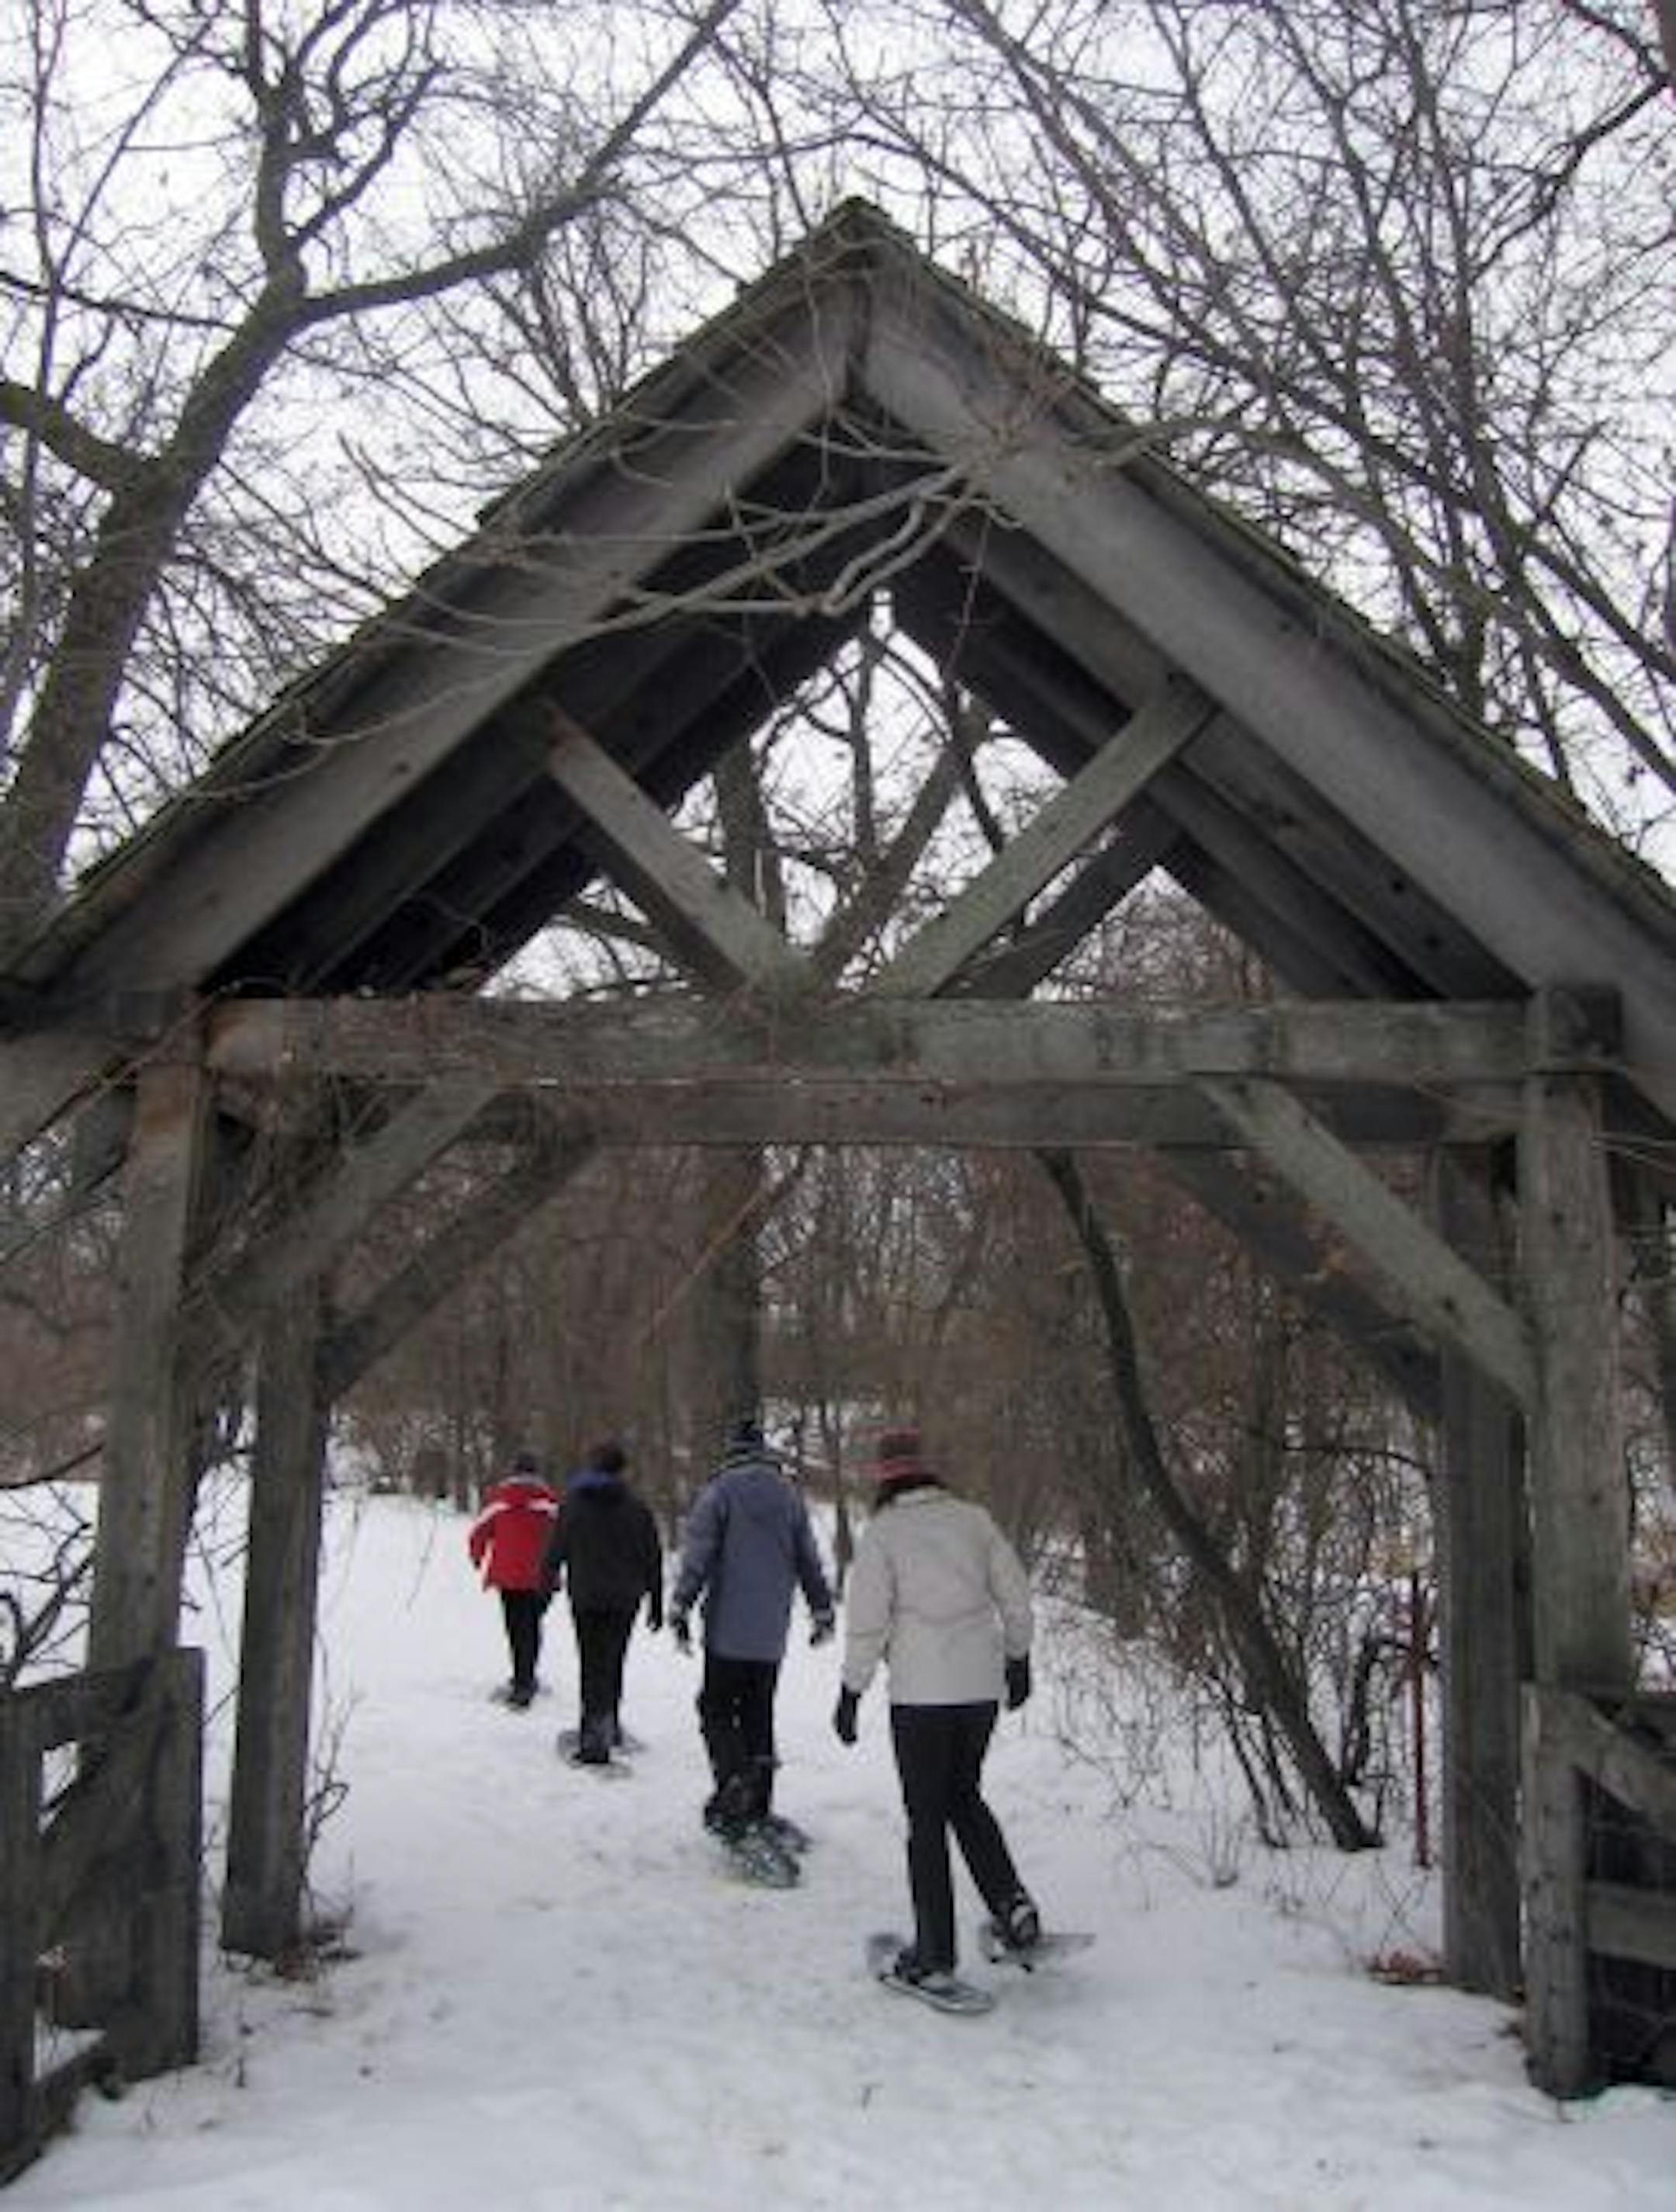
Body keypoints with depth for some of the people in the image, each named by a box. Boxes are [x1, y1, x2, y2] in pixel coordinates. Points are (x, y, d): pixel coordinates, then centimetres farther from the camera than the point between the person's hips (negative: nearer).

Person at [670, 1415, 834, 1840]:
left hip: (728, 1629, -4)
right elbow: (809, 1561, 14)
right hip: (772, 1634, 5)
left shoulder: (720, 1490, -4)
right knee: (759, 1715, 12)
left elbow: (697, 1554, -11)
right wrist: (823, 1611, 23)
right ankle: (759, 1805, 13)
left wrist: (680, 1608, -7)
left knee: (717, 1710, 3)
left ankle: (734, 1782, -16)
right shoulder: (789, 1494, 10)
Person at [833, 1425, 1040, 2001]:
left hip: (921, 1694, -4)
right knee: (965, 1796, 23)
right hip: (982, 1688, 4)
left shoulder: (882, 1532, -7)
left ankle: (934, 1958, 9)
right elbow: (1015, 1594, 9)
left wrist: (851, 1691, 0)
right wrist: (1018, 1659, 22)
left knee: (926, 1818, 5)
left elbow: (867, 1619, -9)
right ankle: (1011, 1905, 11)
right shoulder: (973, 1518, 5)